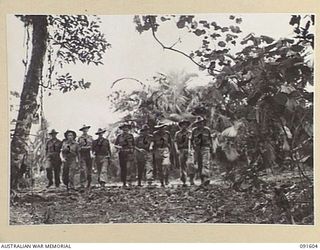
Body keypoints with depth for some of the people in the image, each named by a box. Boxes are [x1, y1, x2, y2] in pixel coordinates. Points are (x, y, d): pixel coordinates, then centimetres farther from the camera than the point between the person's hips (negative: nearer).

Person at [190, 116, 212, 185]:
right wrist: (194, 146, -1)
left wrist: (211, 147, 12)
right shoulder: (194, 131, 5)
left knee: (206, 163, -18)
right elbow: (192, 140, 14)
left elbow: (210, 139, 16)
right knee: (199, 165, 3)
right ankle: (202, 180, 11)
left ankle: (206, 178, -30)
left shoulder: (207, 130, 4)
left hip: (206, 148, -2)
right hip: (197, 149, 2)